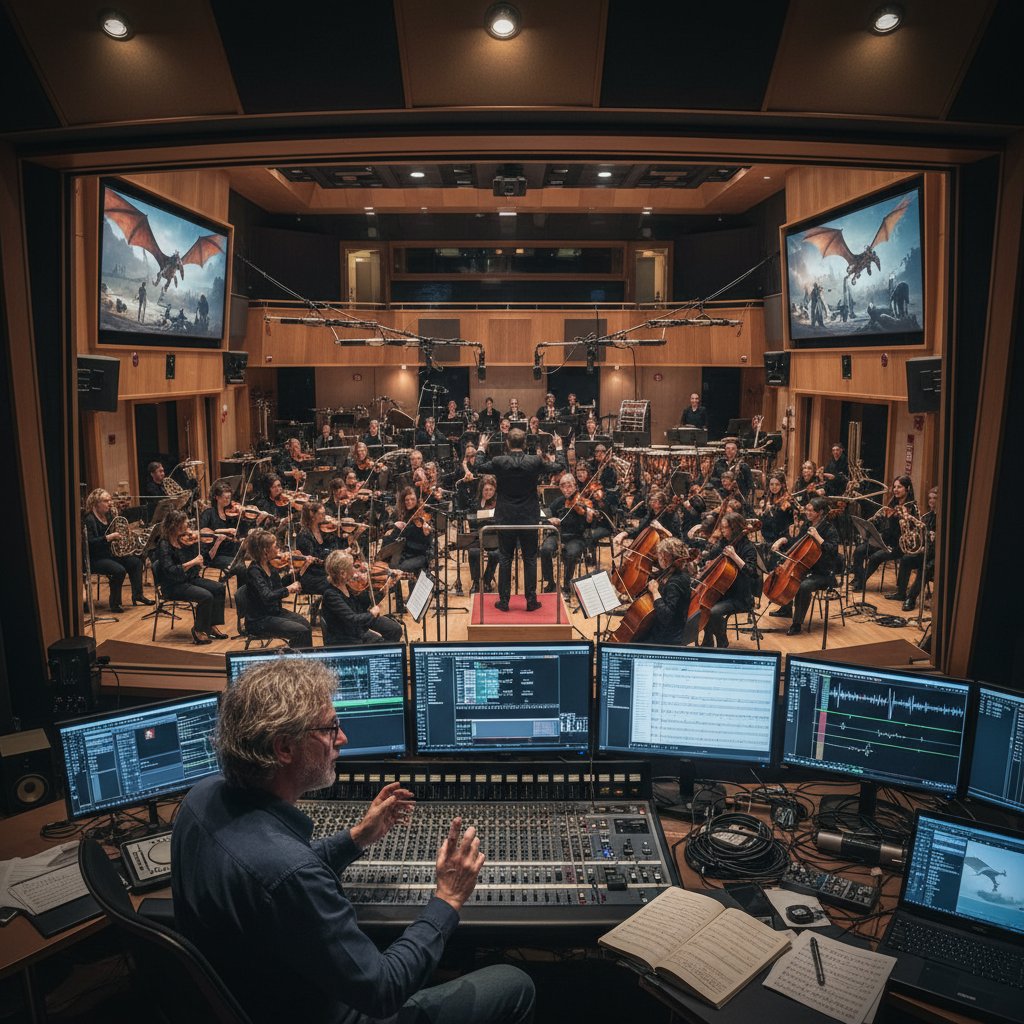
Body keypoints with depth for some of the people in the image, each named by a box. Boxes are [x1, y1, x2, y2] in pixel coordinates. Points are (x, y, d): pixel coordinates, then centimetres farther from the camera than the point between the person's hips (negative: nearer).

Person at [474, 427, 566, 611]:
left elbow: (479, 467, 8)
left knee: (505, 559, 10)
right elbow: (561, 467, 2)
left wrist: (481, 449, 23)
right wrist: (558, 448, 18)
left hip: (505, 518, 0)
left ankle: (504, 601, 14)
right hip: (529, 518, 0)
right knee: (530, 559, 10)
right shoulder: (535, 462, -12)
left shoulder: (499, 462, -12)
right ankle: (531, 601, 13)